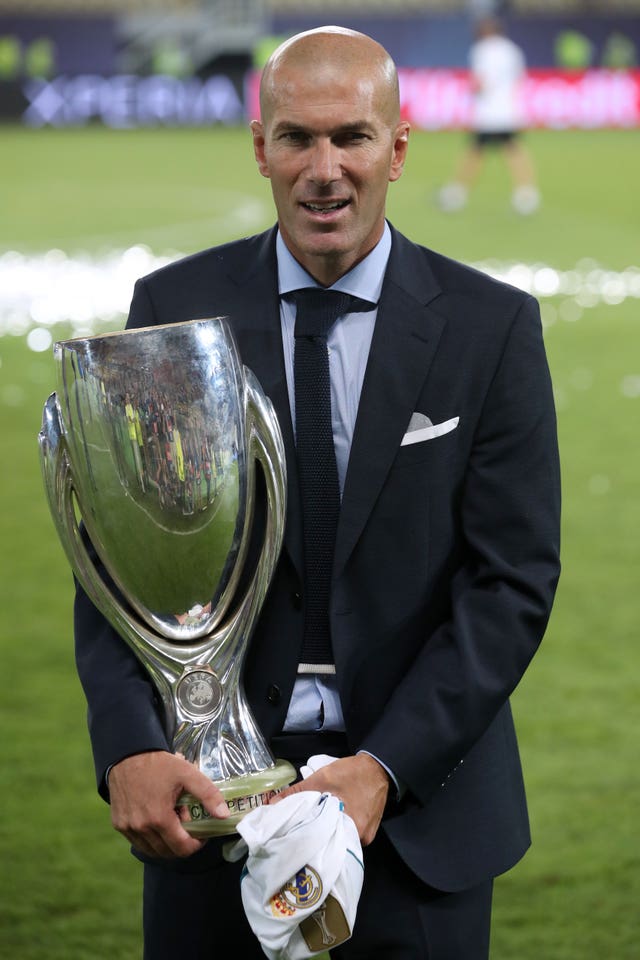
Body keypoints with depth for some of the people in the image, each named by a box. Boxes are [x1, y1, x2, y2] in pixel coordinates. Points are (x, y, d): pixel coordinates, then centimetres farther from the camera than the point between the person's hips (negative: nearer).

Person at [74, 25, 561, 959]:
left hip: (421, 796, -1)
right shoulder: (175, 309, -1)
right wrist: (130, 749, -19)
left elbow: (513, 578, -7)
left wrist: (385, 768, -18)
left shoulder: (494, 326, -4)